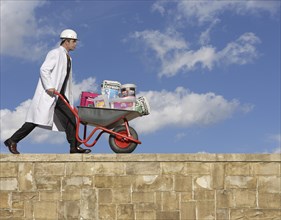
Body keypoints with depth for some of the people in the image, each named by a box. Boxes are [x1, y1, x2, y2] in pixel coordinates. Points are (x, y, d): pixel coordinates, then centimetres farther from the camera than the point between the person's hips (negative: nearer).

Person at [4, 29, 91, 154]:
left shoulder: (68, 58, 22)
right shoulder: (55, 53, -6)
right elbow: (44, 70, -17)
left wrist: (69, 100, 20)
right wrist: (49, 87, -25)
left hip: (59, 95, 9)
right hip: (48, 94, -9)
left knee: (70, 118, 0)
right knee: (37, 119, -12)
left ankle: (75, 147, 1)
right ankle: (13, 141, -6)